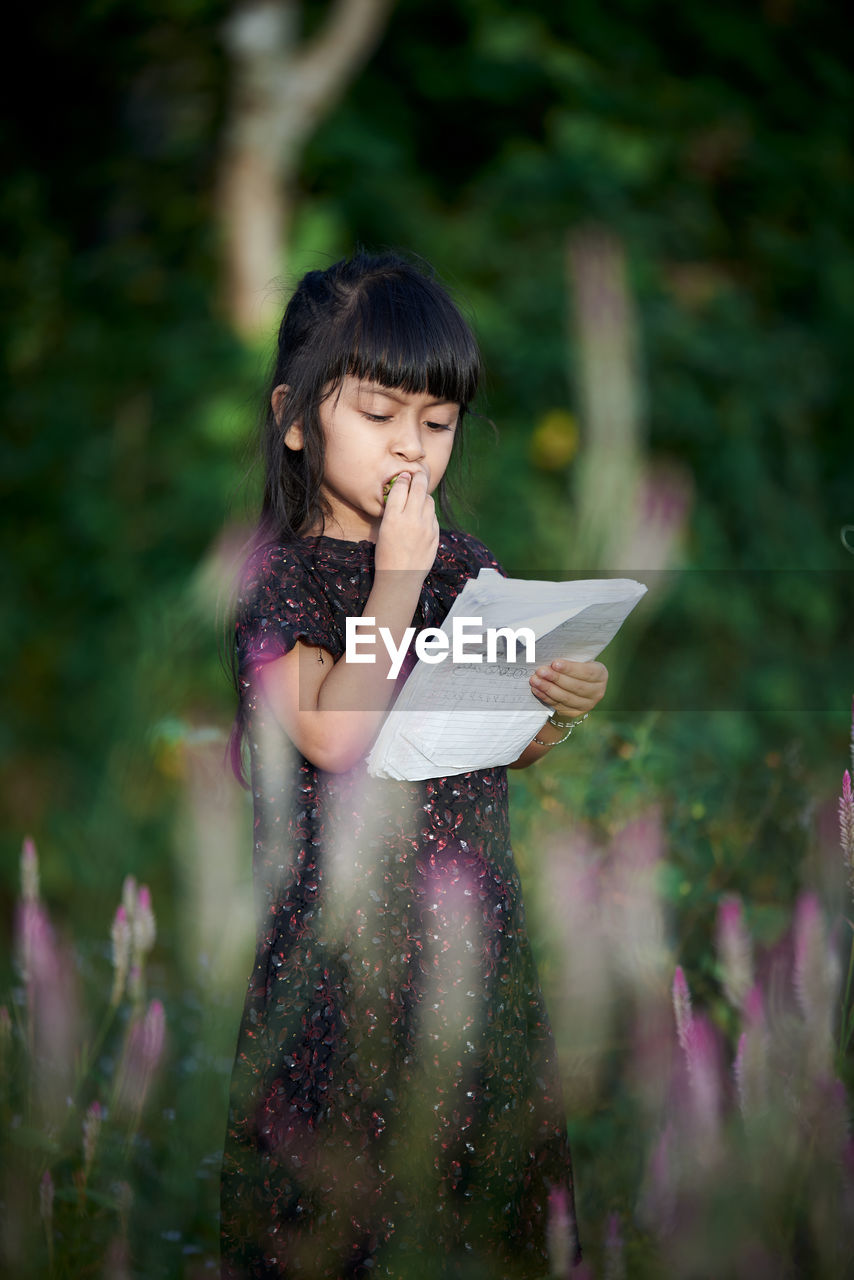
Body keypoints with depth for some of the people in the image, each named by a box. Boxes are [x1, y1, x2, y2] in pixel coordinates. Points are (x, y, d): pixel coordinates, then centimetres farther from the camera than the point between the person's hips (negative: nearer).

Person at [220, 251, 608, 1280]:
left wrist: (561, 708, -9)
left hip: (468, 918, 5)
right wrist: (397, 575, -20)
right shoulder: (273, 574, -9)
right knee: (343, 1184, 3)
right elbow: (335, 736, -22)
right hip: (341, 918, -5)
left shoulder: (467, 566, 6)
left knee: (476, 1153, 13)